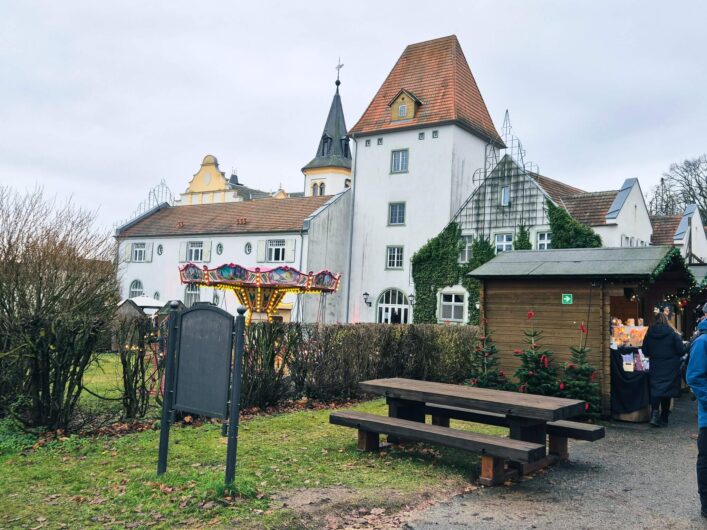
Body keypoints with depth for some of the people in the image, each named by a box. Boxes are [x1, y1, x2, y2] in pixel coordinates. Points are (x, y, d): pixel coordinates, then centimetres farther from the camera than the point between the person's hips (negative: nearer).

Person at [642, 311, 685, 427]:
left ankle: (655, 414, -17)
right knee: (667, 391, 8)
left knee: (655, 390, 3)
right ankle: (663, 419, 14)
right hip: (670, 368, -1)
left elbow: (645, 352, 4)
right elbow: (681, 351, -8)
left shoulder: (649, 334, -1)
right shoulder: (672, 334, -8)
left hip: (655, 368, 1)